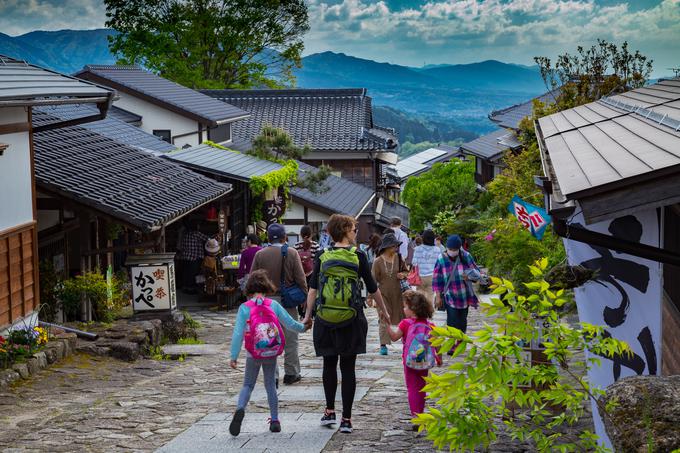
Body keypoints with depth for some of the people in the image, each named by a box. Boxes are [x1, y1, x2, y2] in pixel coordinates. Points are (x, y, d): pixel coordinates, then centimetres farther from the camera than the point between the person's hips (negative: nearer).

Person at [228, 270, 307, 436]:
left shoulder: (244, 308, -9)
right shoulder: (273, 305, -4)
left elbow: (238, 333, -13)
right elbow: (290, 324, 0)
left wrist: (234, 356, -10)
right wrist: (303, 327, 21)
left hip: (253, 354, -1)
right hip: (272, 353, 1)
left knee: (248, 385, 11)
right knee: (270, 385, 15)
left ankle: (240, 409, -17)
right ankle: (275, 420, 16)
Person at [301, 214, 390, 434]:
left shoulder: (322, 256, 2)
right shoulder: (358, 256, -3)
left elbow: (313, 288, -2)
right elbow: (372, 288, 4)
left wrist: (308, 315, 3)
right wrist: (383, 310, 17)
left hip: (325, 319, 2)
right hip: (352, 319, -1)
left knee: (329, 364, 18)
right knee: (348, 367, 3)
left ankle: (330, 411, 17)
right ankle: (346, 418, 3)